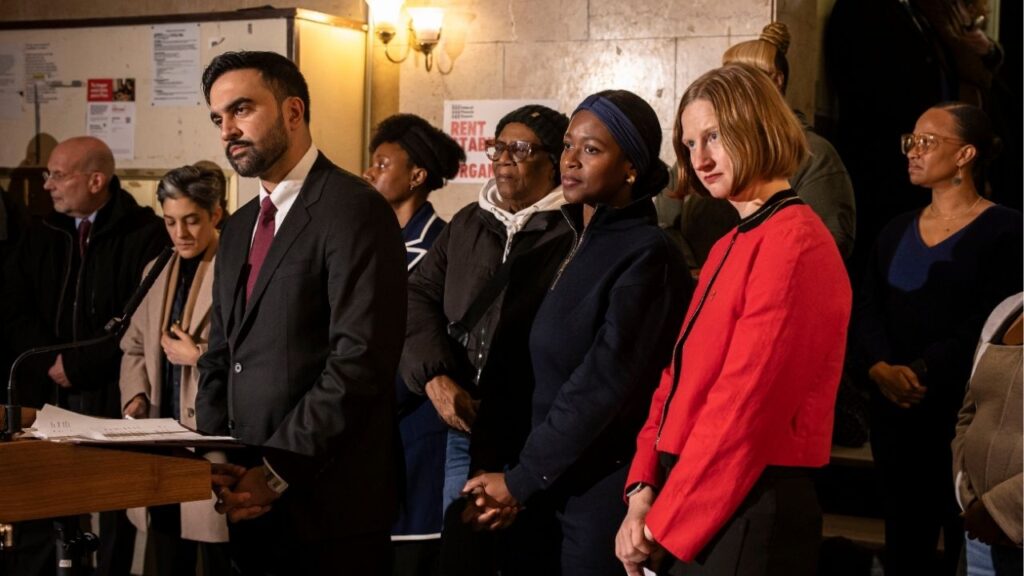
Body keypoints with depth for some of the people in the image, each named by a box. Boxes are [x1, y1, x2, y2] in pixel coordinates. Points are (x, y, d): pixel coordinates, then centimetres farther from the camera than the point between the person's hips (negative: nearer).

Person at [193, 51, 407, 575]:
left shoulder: (353, 209, -11)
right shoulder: (239, 228, 16)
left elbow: (360, 361, -19)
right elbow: (218, 359, 16)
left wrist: (276, 473, -17)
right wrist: (216, 465, 0)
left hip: (326, 509, -7)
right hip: (247, 504, 7)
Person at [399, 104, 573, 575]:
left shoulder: (575, 233, -8)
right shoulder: (467, 224, 15)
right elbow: (419, 295, 12)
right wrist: (434, 377, -5)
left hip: (537, 443, -6)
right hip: (465, 432, 6)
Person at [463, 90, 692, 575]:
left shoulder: (646, 255, -15)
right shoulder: (579, 244, 11)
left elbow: (603, 384, -19)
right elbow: (551, 377, 11)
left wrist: (520, 479, -13)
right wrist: (526, 479, 4)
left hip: (605, 492, -8)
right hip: (552, 488, 8)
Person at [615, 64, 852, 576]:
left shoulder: (793, 241, -15)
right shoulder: (730, 246, 16)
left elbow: (746, 399, -20)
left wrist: (663, 524, -15)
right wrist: (644, 489, -1)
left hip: (750, 515, -9)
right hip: (688, 515, 9)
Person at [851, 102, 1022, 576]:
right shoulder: (897, 232, 14)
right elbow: (865, 312, 5)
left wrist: (920, 372, -20)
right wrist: (881, 368, -14)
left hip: (966, 418, -5)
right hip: (895, 416, 6)